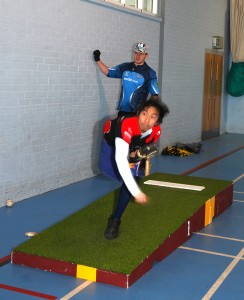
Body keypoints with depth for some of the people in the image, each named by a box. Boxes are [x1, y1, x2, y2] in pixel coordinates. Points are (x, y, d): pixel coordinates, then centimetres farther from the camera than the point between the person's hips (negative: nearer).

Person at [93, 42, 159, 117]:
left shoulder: (150, 73, -4)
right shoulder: (125, 67, 9)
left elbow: (155, 95, -5)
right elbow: (108, 72, 19)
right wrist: (97, 60, 11)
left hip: (137, 113, -5)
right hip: (122, 110, 5)